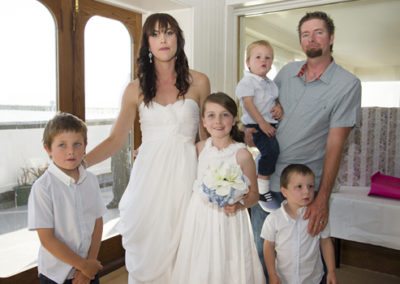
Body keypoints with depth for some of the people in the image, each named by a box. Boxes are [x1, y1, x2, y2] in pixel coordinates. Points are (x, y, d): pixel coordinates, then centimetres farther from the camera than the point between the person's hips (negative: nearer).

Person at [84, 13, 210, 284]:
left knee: (179, 246, 5)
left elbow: (206, 136, 8)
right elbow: (115, 140, 0)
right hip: (148, 173, 1)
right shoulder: (136, 89, 3)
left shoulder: (198, 82, 2)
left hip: (184, 171, -1)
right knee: (146, 244, 7)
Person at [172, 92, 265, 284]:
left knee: (226, 268, 8)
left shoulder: (242, 154, -13)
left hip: (228, 219, -4)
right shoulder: (200, 148, 0)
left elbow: (254, 195, -4)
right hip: (200, 217, 4)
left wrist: (238, 205, -25)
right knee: (199, 269, 14)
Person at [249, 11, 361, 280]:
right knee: (259, 245, 18)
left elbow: (335, 143, -13)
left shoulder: (348, 84, -9)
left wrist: (323, 198, -16)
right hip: (265, 177, 4)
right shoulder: (287, 71, 4)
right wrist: (252, 125, -3)